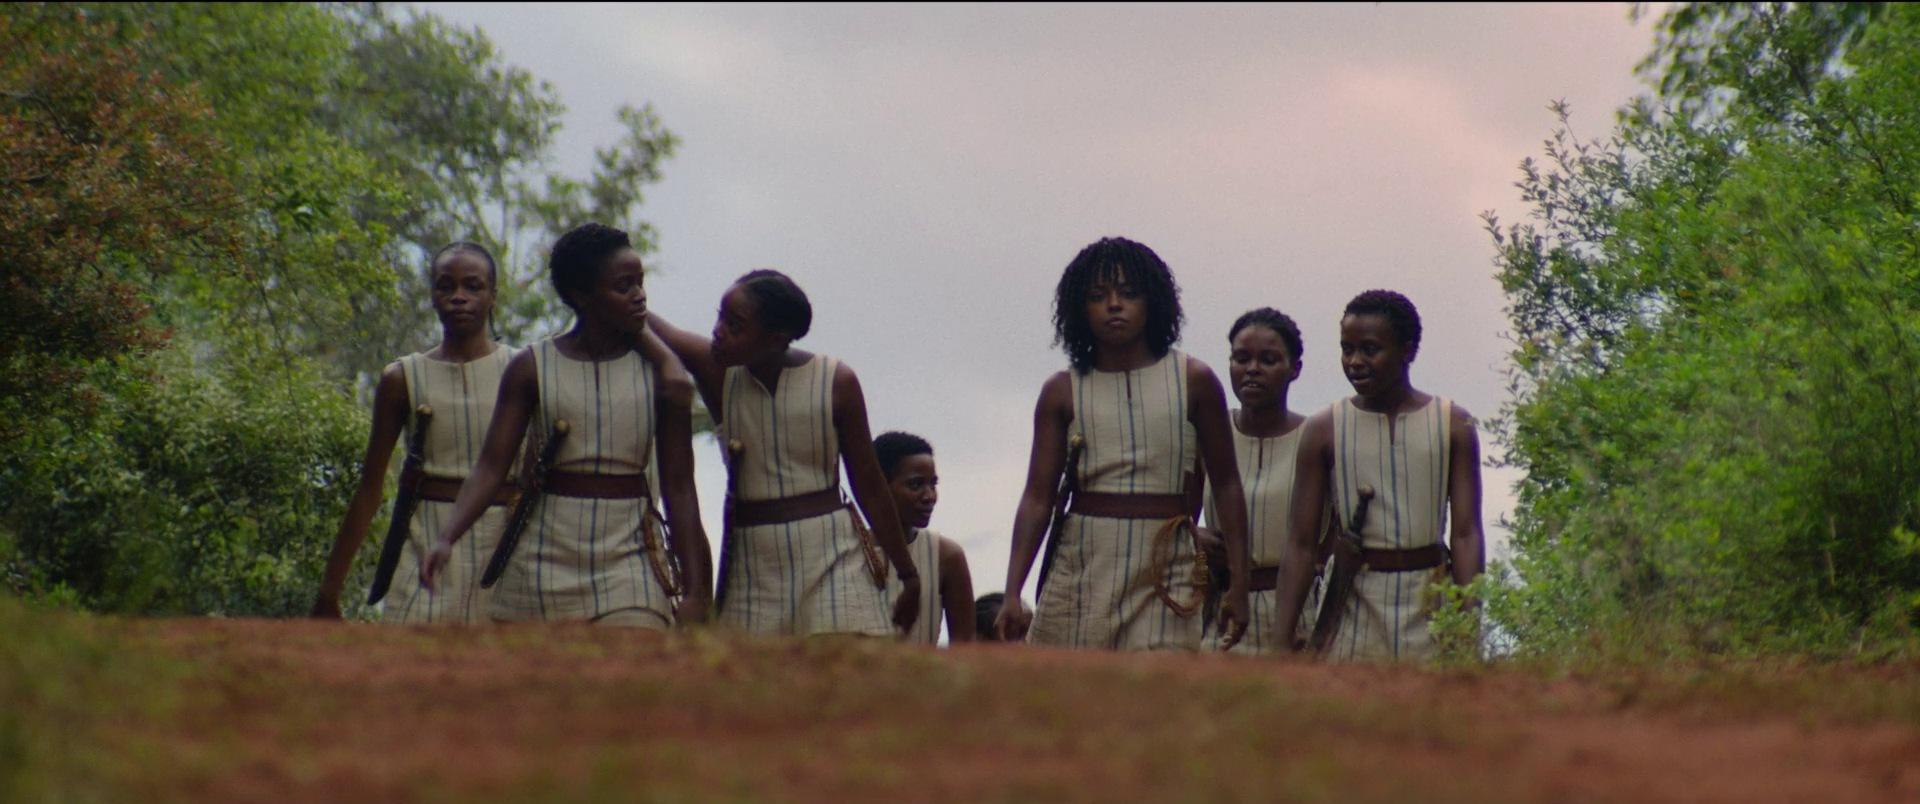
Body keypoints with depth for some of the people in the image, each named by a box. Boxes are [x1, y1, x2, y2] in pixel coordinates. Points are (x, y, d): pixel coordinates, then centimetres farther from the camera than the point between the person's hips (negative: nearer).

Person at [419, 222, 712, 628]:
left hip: (628, 563, -1)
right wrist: (447, 538, -19)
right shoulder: (533, 368, 3)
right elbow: (492, 465, -2)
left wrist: (694, 592, 0)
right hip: (544, 561, 1)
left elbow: (678, 487, 4)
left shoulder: (658, 371, 3)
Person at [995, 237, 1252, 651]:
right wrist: (1013, 593, -7)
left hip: (1164, 574, -1)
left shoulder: (1193, 382, 5)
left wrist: (1238, 583, 5)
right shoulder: (1063, 392, 6)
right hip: (1079, 571, 1)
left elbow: (1226, 485, 9)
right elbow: (1038, 497, 3)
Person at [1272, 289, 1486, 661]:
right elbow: (1301, 544, 3)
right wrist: (1281, 641, -4)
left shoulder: (1453, 425, 4)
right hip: (1355, 611, 0)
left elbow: (1466, 534, 1)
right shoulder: (1324, 431, 4)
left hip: (1429, 606, 0)